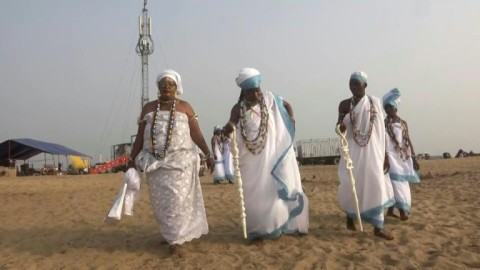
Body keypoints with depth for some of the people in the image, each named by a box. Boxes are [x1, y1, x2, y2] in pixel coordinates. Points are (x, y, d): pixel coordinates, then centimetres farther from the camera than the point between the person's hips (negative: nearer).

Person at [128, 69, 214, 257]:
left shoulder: (185, 107, 4)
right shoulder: (148, 108, 11)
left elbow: (196, 133, -1)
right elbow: (140, 136, 11)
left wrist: (208, 154, -8)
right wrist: (132, 158, 8)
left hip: (180, 161, -3)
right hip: (156, 163, 3)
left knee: (177, 200, -4)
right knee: (160, 202, 7)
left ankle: (176, 241, 4)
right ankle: (171, 234, 25)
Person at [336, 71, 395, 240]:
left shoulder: (375, 102, 3)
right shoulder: (345, 104, 1)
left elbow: (381, 130, 4)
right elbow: (340, 128, 2)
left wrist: (385, 154, 3)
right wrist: (340, 126, -24)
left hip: (372, 150, 0)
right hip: (353, 150, 0)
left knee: (376, 186, -3)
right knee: (351, 185, 0)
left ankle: (378, 227, 4)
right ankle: (350, 215, 27)